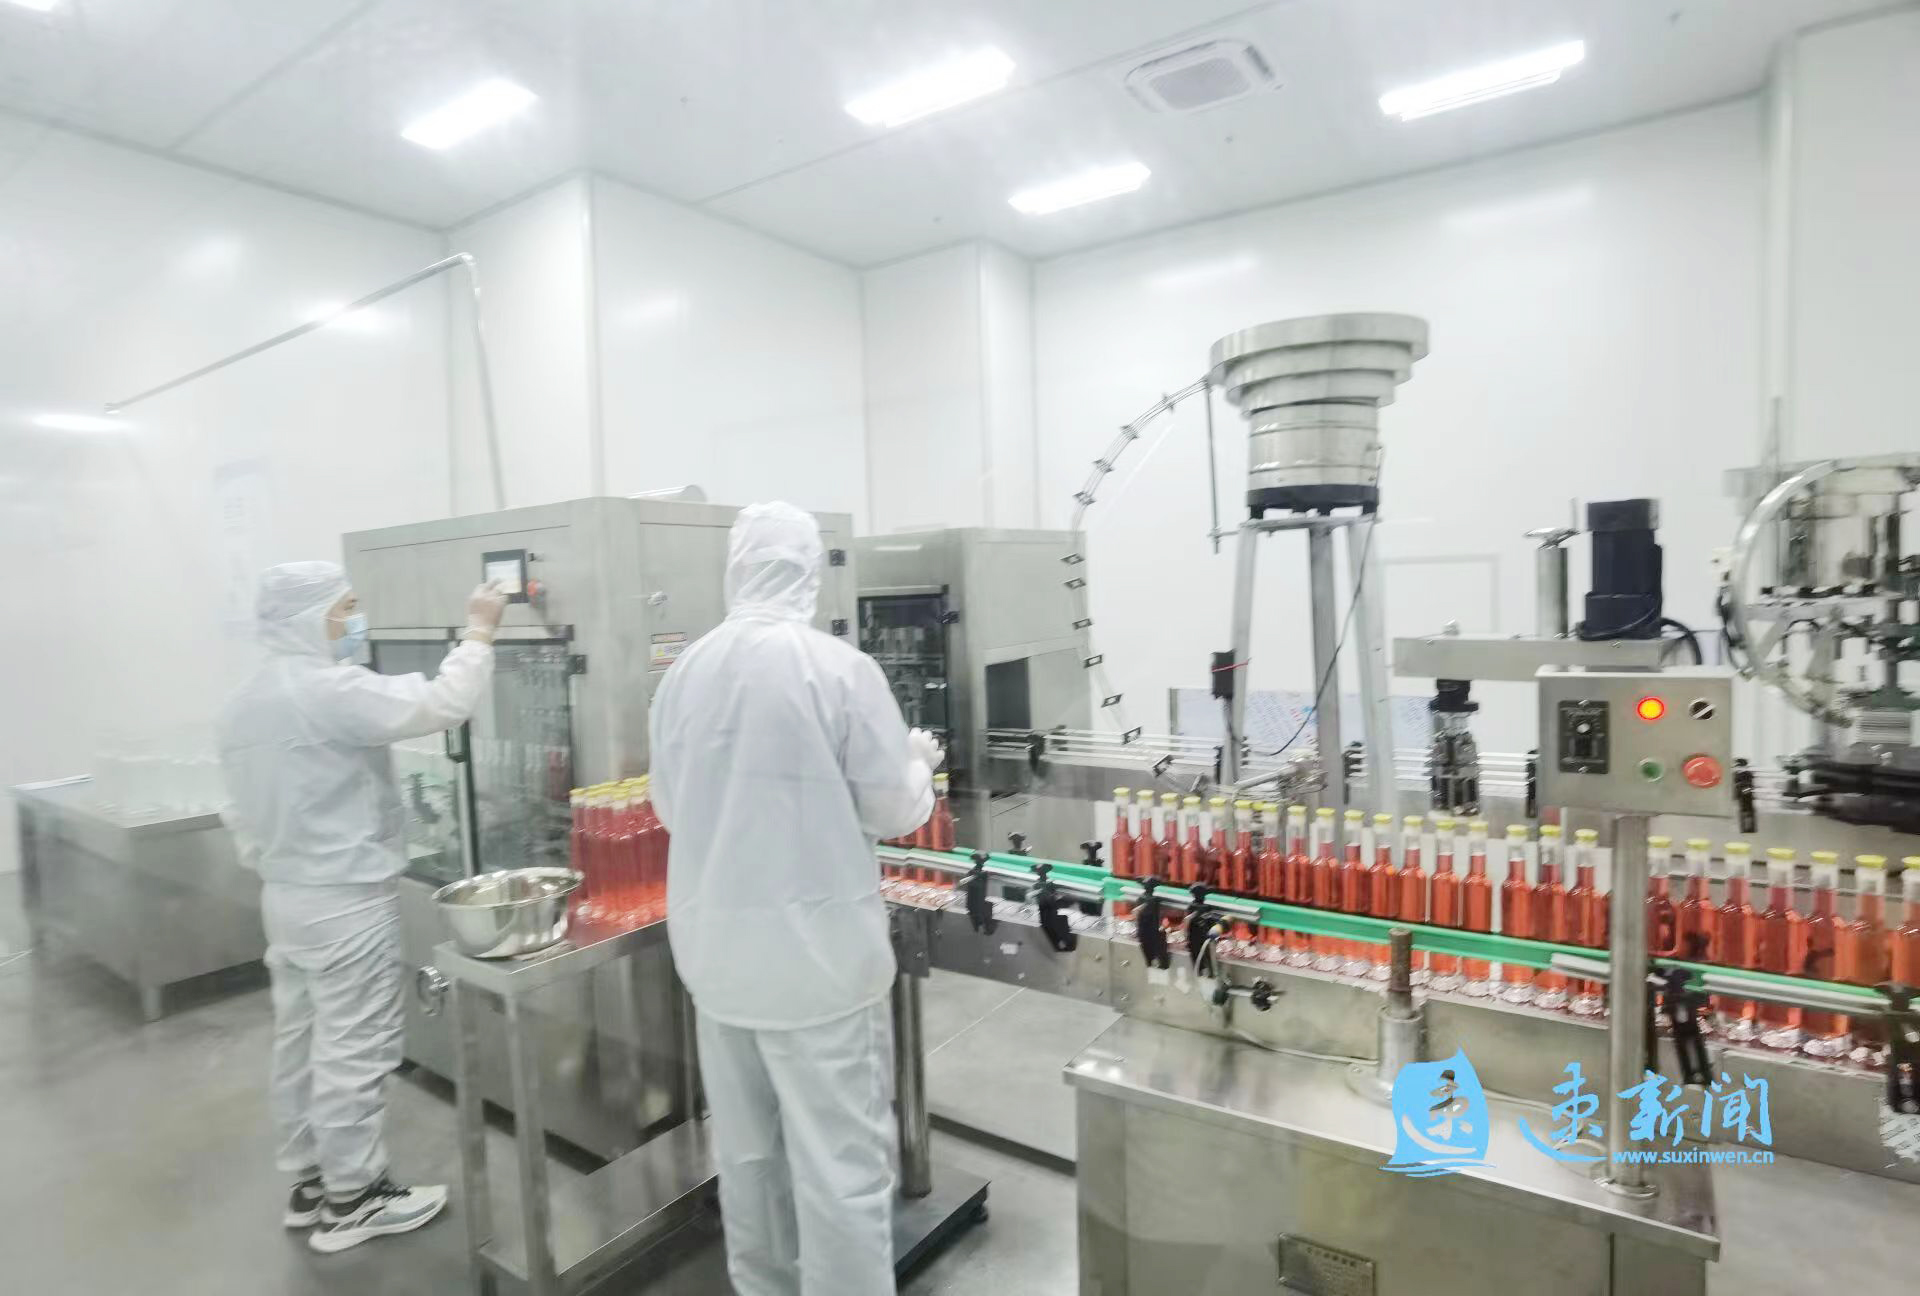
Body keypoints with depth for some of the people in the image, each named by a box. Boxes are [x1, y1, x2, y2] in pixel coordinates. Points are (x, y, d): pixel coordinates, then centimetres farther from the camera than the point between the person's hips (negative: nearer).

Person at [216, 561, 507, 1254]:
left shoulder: (243, 704, 10)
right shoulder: (331, 689, -21)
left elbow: (243, 812, 15)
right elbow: (438, 704, -28)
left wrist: (274, 864, 23)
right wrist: (479, 631, -18)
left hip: (285, 896, 10)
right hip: (346, 901, -10)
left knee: (300, 1041, 17)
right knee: (352, 1048, 2)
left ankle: (309, 1180, 31)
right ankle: (350, 1198, 15)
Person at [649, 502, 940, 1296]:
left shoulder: (683, 673, -1)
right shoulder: (839, 667, -15)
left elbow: (669, 806, 11)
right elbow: (896, 811, -9)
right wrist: (917, 763, 11)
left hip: (715, 949, 6)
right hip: (816, 951, -6)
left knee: (746, 1148, 21)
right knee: (839, 1160, 7)